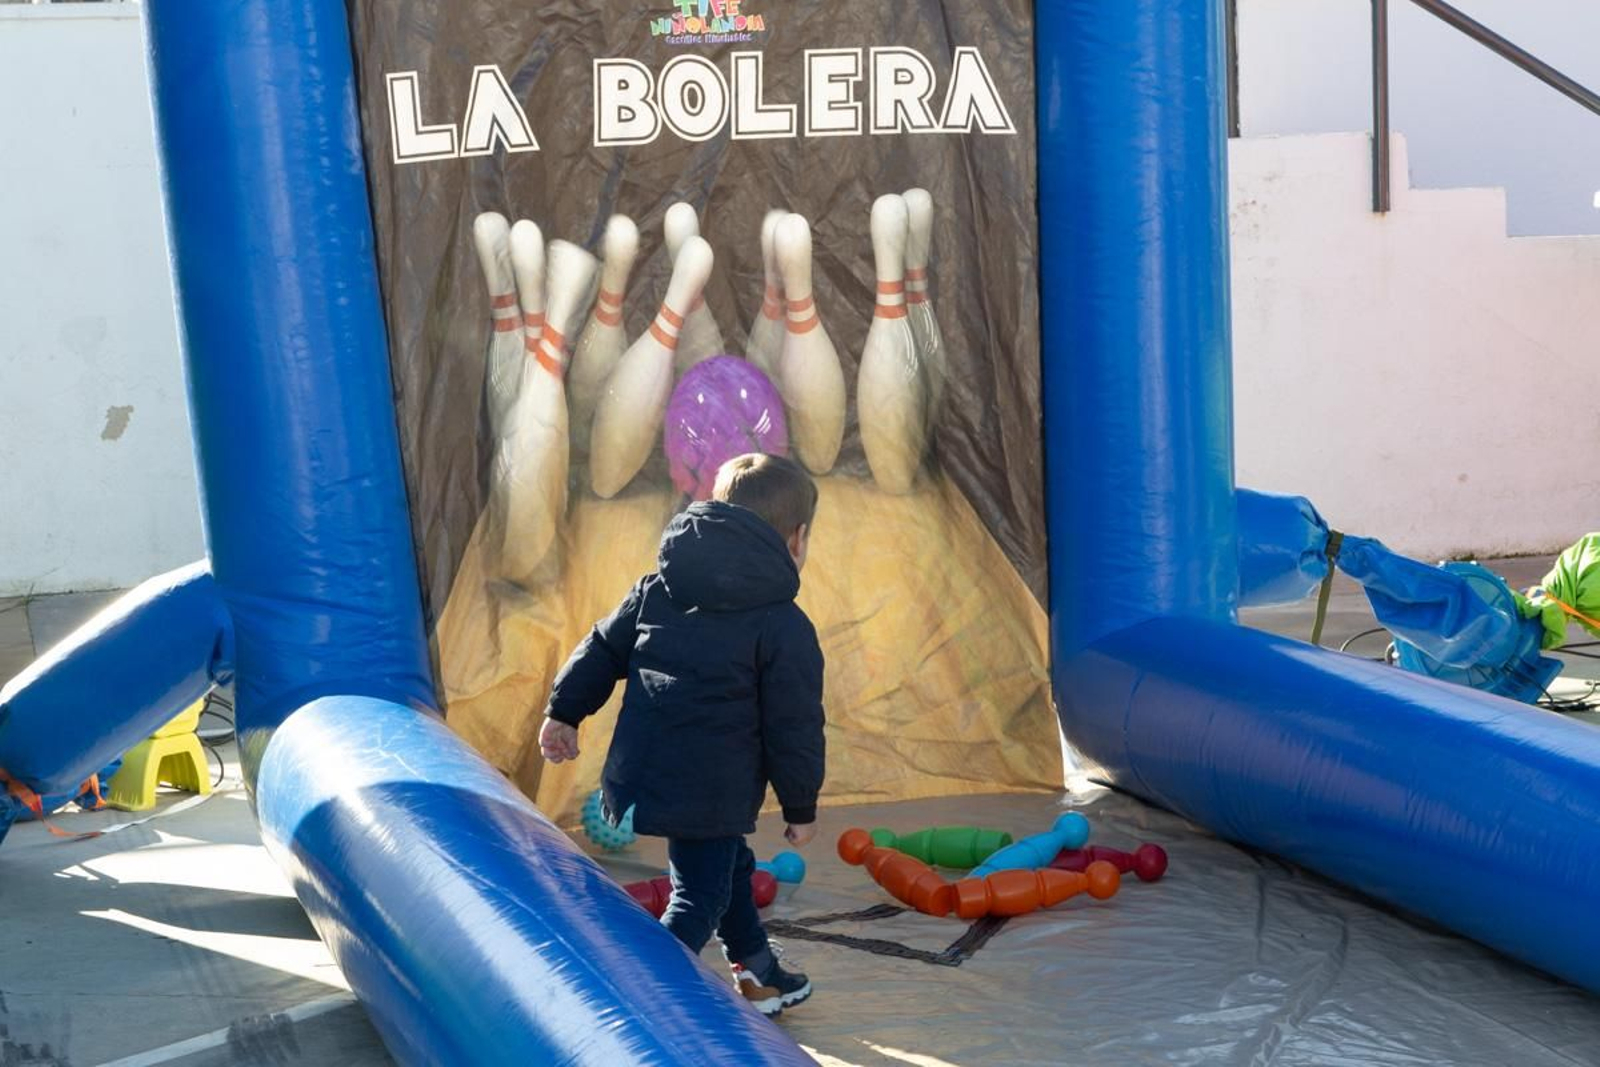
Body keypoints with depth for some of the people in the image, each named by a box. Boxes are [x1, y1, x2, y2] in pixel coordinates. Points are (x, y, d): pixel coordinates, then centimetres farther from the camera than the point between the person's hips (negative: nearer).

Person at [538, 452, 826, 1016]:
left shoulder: (657, 589, 7)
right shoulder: (785, 628, -11)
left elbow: (603, 648, 11)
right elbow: (795, 727, -9)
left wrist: (564, 711, 20)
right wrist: (801, 807, 2)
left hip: (642, 774, 8)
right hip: (710, 795, -8)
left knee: (728, 866, 26)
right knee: (701, 896, 4)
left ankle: (758, 974, 41)